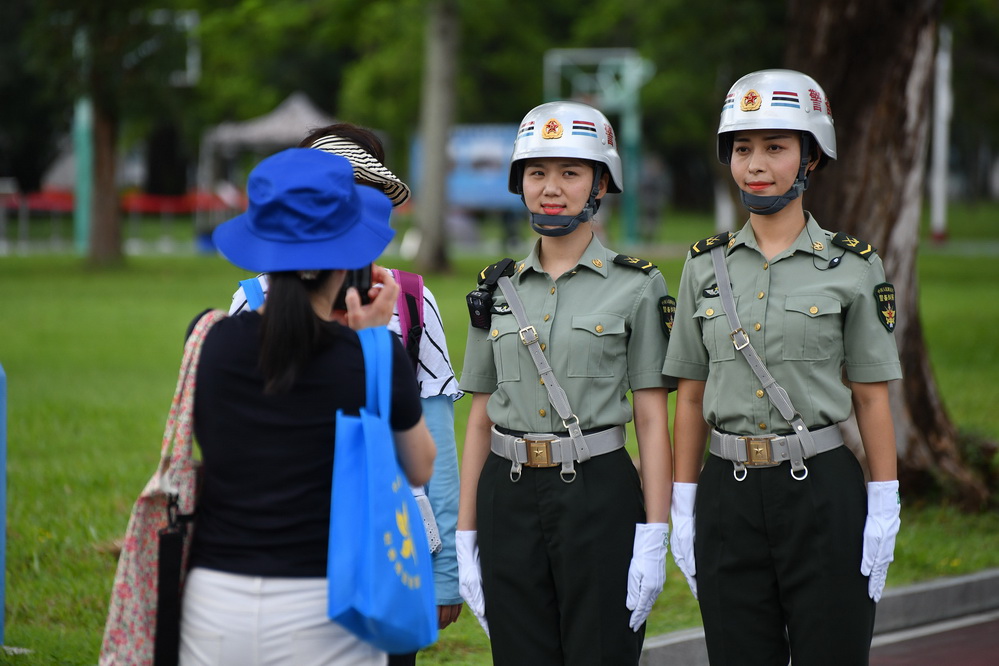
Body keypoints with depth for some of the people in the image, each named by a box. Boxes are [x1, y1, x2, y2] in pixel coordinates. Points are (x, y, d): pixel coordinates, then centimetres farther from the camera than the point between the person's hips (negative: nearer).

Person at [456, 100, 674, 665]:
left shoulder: (636, 286, -1)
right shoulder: (498, 290, 10)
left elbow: (653, 421, -3)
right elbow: (480, 421, 11)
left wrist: (653, 539, -10)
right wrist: (466, 538, 7)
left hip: (599, 496, -3)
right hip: (509, 500, 4)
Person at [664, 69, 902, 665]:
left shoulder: (852, 267, -1)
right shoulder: (706, 267, 7)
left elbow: (871, 398, 0)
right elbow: (691, 399, 10)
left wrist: (885, 512, -4)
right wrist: (683, 506, 6)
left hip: (823, 489, -3)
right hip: (729, 496, 3)